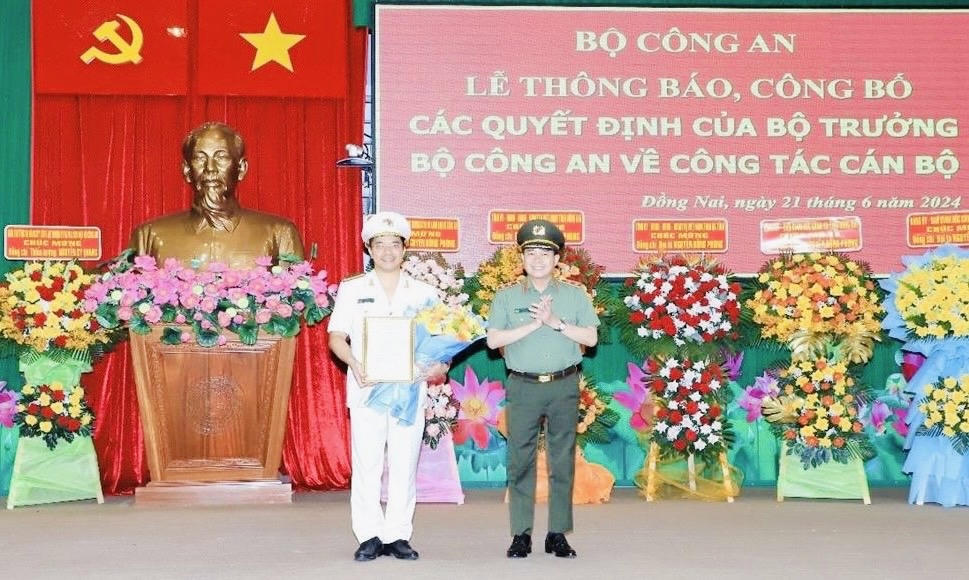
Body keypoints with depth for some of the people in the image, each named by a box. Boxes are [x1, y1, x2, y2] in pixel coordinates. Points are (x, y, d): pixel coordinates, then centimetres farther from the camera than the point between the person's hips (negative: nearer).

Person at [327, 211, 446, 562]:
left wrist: (440, 362, -10)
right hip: (367, 388, -1)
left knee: (404, 464, 1)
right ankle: (369, 537, 4)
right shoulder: (352, 289, 8)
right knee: (366, 464, -3)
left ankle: (398, 536, 8)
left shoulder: (424, 293, 11)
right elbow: (337, 337, 4)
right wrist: (354, 364, -15)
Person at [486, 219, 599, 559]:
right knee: (520, 460, -1)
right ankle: (521, 535, 4)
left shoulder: (574, 295, 7)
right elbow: (494, 340, -4)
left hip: (564, 387, 1)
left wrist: (555, 322, -12)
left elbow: (591, 337, -1)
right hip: (523, 387, 0)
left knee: (562, 461, 2)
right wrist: (533, 324, -12)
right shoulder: (507, 296, 6)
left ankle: (558, 534, 8)